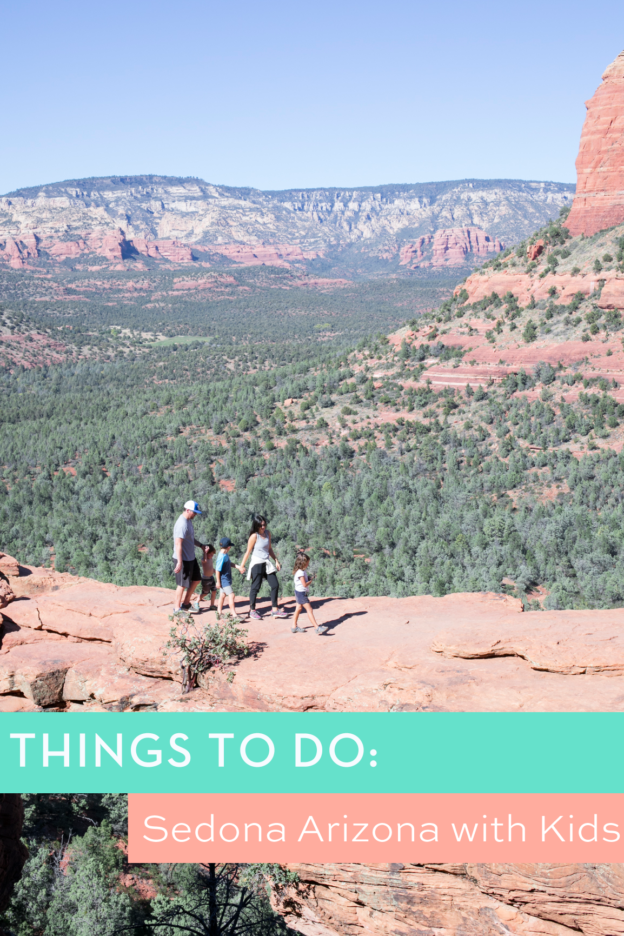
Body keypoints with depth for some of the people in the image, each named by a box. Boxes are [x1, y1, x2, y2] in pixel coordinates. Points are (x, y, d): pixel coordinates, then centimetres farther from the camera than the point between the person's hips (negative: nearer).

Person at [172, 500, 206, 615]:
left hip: (191, 558, 10)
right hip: (183, 559, -10)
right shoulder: (182, 524, -23)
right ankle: (177, 609, 14)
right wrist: (179, 562, -29)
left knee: (196, 579, 19)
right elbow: (178, 544, -27)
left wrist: (201, 545, 15)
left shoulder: (189, 521, 8)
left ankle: (186, 603, 31)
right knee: (182, 584, 1)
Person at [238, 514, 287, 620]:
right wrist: (242, 566, -4)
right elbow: (248, 552, -8)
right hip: (257, 564, -7)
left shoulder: (267, 533, 5)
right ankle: (252, 611, 13)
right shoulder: (254, 536, -14)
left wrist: (276, 560, 14)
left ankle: (275, 609, 10)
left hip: (267, 563, 7)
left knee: (275, 585, 3)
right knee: (255, 587, 1)